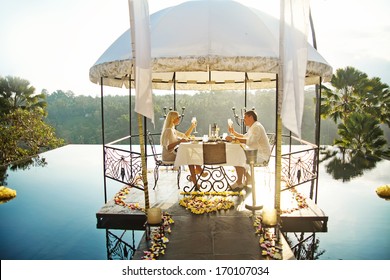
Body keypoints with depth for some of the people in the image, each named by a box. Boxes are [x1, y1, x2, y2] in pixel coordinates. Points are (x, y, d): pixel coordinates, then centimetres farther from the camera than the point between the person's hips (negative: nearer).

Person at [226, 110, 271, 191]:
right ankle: (248, 177, 14)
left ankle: (239, 183, -11)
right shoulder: (253, 127, 15)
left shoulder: (257, 127, -19)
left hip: (262, 155, -11)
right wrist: (234, 132, 12)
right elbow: (244, 137, 25)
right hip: (255, 153, 11)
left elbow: (249, 141, -34)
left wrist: (234, 138, -35)